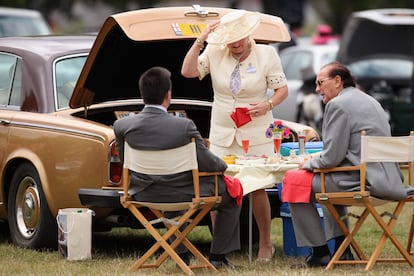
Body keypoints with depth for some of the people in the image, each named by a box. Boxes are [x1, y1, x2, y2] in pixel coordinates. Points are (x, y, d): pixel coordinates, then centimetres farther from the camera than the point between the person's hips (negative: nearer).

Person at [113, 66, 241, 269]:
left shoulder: (122, 126, -13)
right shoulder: (184, 126, -24)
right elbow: (207, 163, -17)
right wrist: (224, 165, 8)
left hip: (144, 195, 5)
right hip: (181, 195, -4)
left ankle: (181, 253, 41)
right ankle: (218, 256, 25)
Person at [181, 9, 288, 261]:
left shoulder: (266, 54, -3)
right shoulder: (214, 53, 0)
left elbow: (282, 90, 1)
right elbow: (187, 71, -9)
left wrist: (267, 105, -19)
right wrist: (200, 41, -13)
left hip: (256, 134, -2)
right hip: (222, 134, 2)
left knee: (257, 188, -4)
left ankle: (266, 244, 12)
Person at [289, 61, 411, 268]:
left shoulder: (338, 104, -11)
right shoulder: (369, 101, 19)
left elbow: (332, 157, -16)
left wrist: (309, 164, 4)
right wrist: (317, 160, 25)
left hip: (363, 180, -10)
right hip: (386, 177, 10)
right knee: (330, 180, 36)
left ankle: (319, 253, 2)